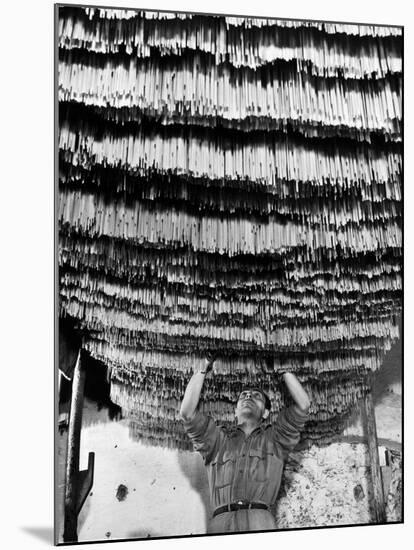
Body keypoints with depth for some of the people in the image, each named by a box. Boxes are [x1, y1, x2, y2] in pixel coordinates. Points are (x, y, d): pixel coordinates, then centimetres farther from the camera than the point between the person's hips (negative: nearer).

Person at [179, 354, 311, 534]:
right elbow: (187, 412, 10)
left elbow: (303, 405, 13)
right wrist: (203, 368, 17)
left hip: (260, 521, 0)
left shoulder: (274, 437, 22)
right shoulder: (218, 439, 22)